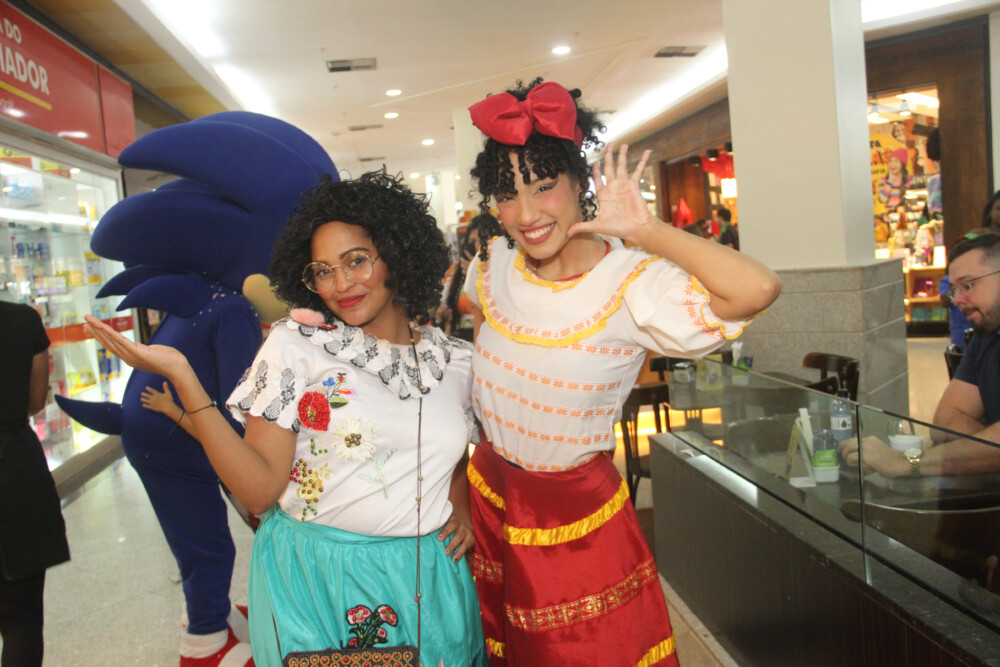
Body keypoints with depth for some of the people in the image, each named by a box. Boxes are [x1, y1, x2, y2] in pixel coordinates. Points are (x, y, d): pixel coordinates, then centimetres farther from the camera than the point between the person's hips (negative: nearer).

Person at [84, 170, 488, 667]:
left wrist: (461, 504, 0)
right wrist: (182, 378, -22)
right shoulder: (293, 344, -8)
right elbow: (259, 491, -15)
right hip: (312, 577, -3)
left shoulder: (456, 360, 1)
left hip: (427, 580, 3)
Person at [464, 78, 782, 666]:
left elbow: (758, 288, -40)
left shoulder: (631, 285, -22)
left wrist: (646, 230, -32)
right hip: (489, 492, 5)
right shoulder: (495, 264, -4)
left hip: (576, 512, -5)